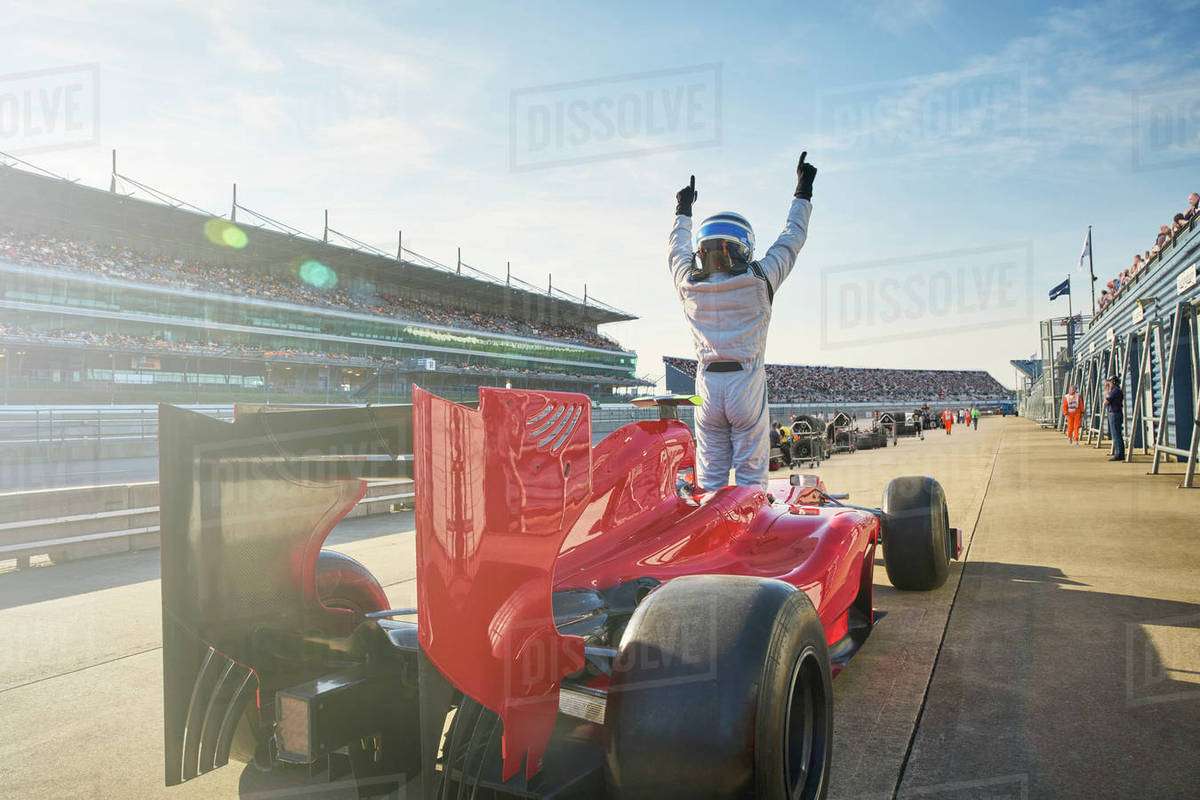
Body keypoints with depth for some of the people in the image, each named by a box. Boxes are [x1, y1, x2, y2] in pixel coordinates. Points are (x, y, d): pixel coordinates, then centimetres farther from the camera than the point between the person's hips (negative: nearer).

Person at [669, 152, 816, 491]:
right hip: (747, 383, -3)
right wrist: (803, 192, 23)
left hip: (707, 383, 3)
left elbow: (678, 249, 22)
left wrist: (683, 210, 40)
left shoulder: (688, 285, 1)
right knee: (751, 475, 3)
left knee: (710, 477, 7)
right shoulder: (759, 280, -6)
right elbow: (791, 239, 9)